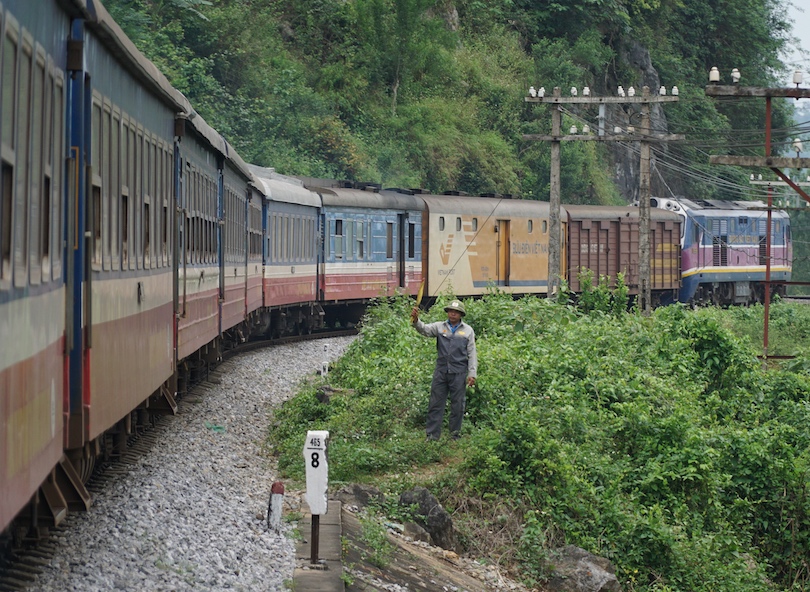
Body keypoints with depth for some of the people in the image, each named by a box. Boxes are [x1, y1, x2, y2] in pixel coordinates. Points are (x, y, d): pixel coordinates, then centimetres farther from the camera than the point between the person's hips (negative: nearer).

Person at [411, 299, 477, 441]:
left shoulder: (468, 330, 5)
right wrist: (416, 321, -32)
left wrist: (472, 374, -2)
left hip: (459, 373, -1)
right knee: (436, 403, 2)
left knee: (457, 405, 4)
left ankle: (455, 435, 14)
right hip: (441, 371, 1)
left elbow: (472, 354, 4)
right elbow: (425, 329, -10)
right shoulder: (440, 327, 7)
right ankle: (432, 435, 6)